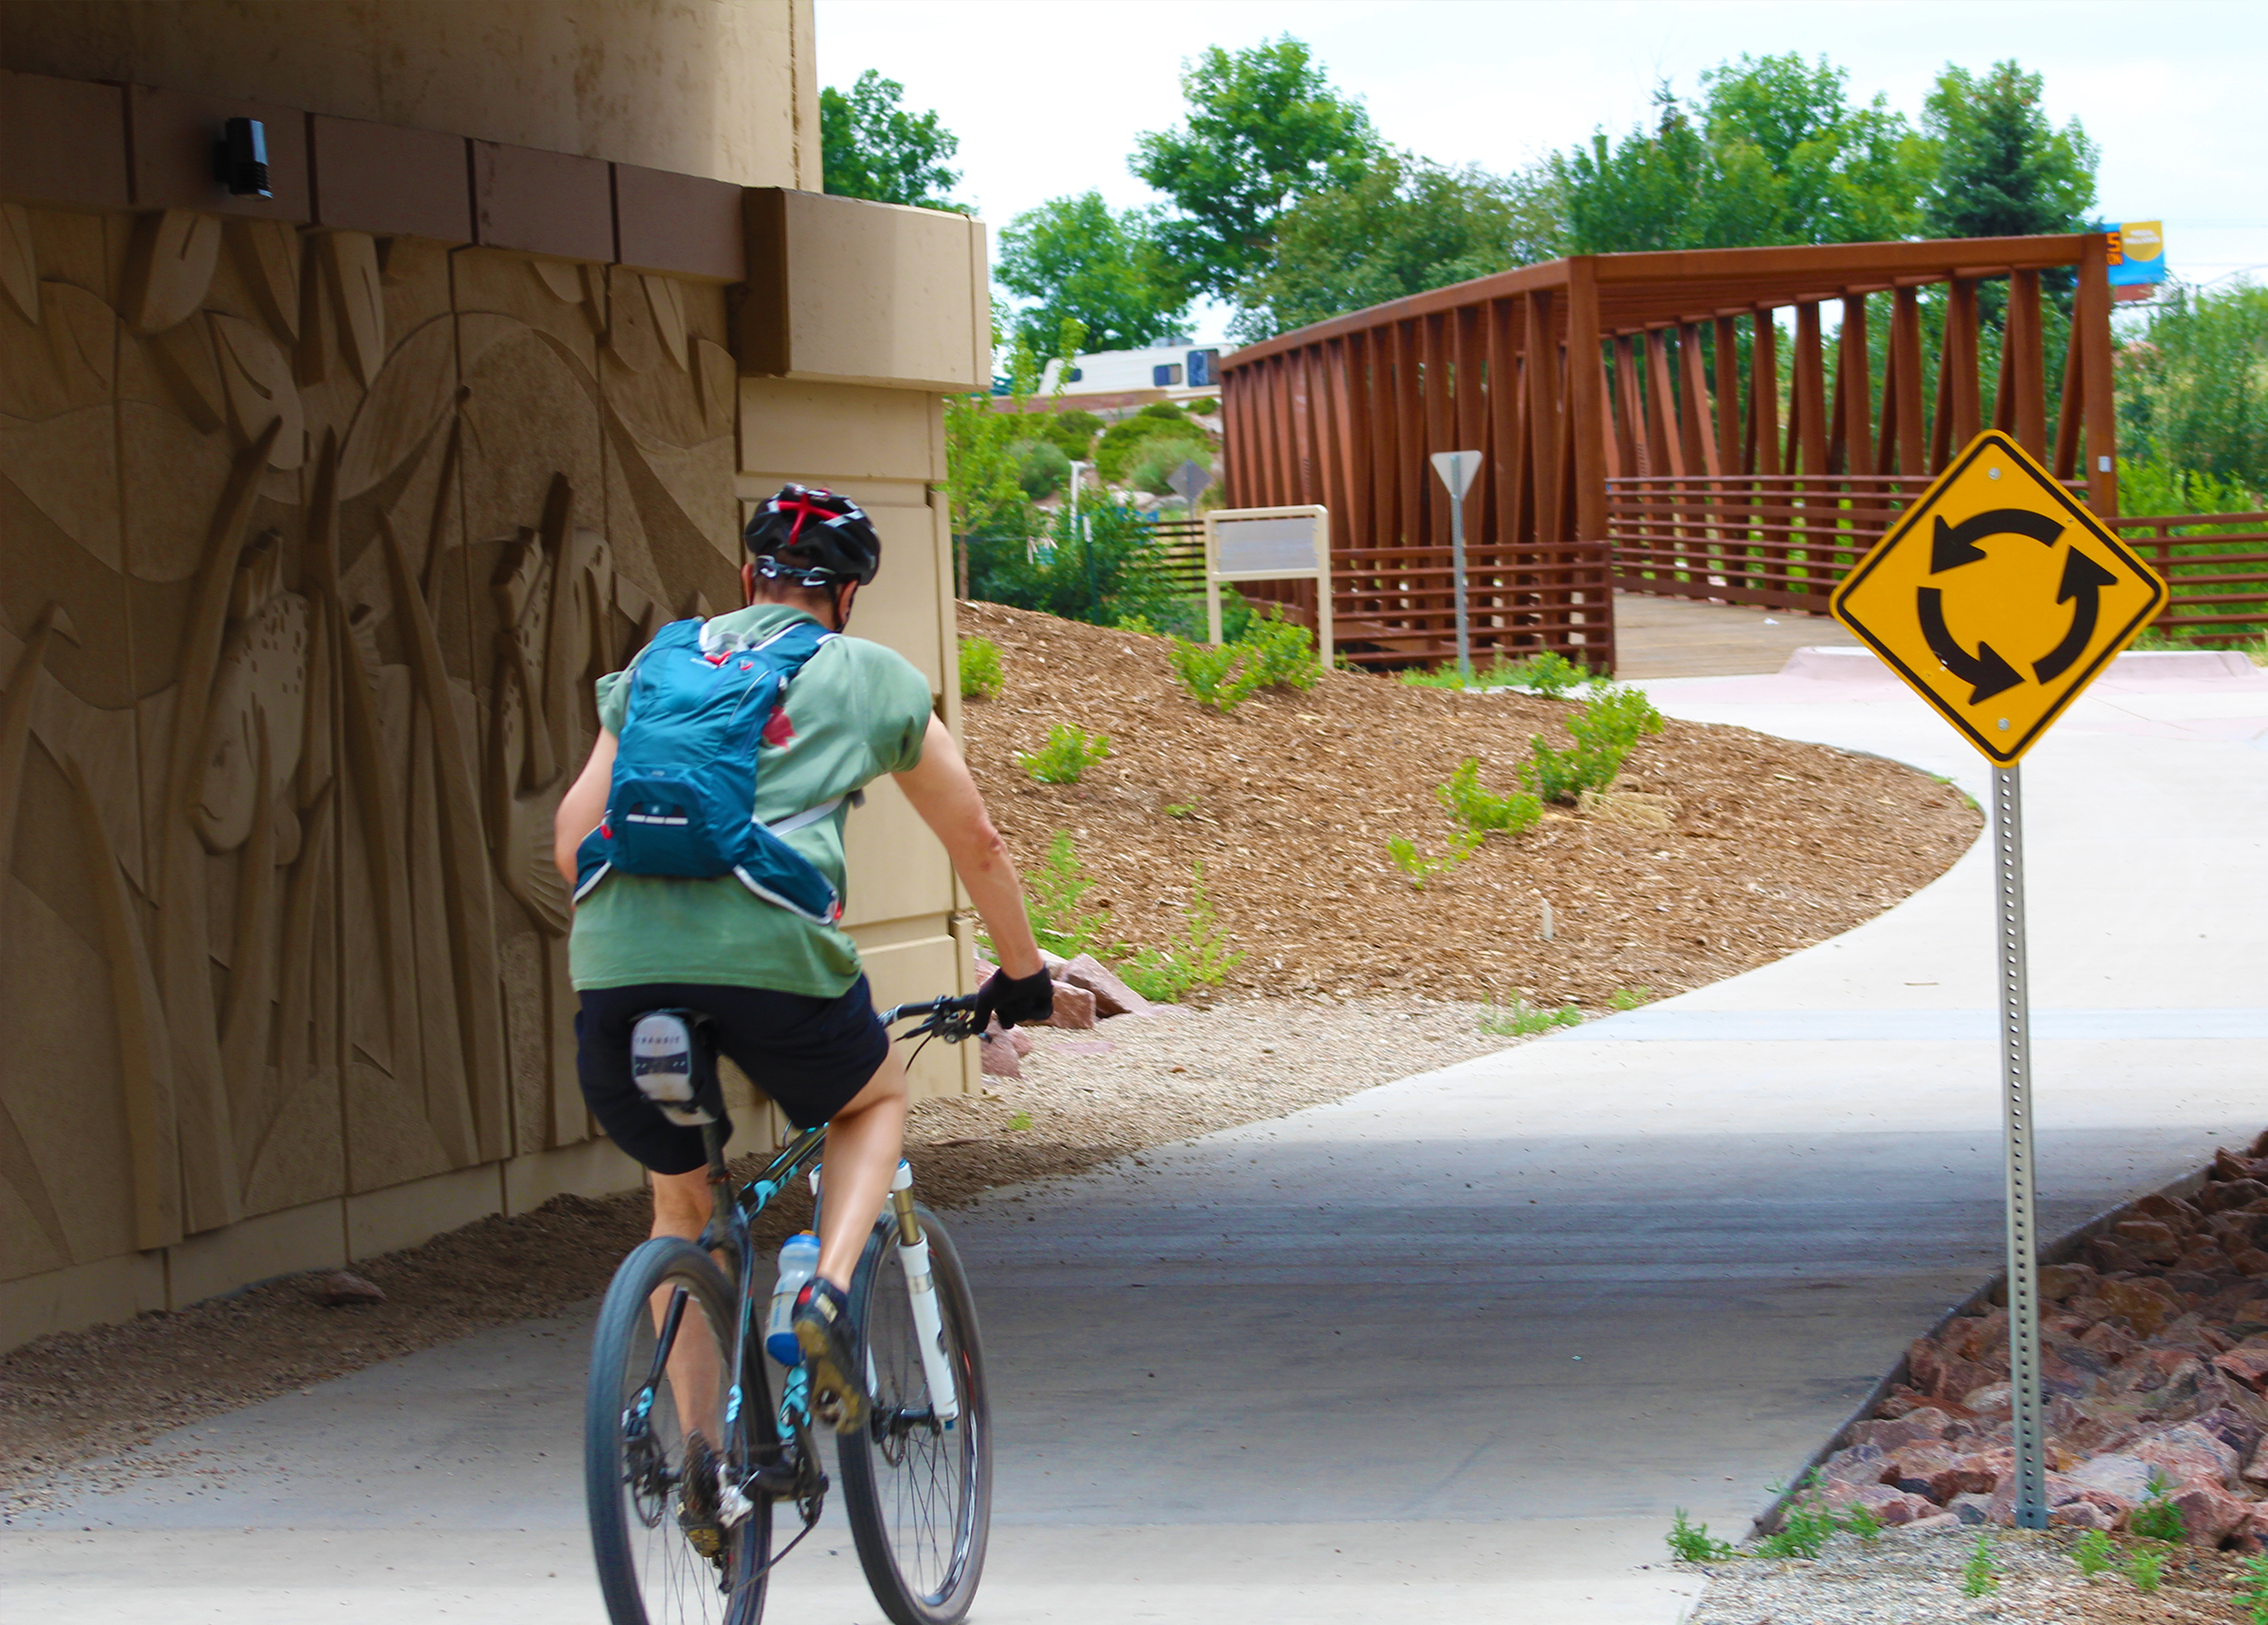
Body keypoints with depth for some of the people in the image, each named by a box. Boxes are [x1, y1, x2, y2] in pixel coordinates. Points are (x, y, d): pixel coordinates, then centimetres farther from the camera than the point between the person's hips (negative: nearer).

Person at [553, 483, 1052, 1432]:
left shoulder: (658, 662, 26)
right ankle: (828, 1291, 4)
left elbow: (573, 836, 22)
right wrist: (1021, 973, 44)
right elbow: (976, 843, 29)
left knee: (680, 1197, 26)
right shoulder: (872, 677, 20)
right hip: (773, 958, -2)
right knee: (878, 1099, 30)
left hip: (616, 964, 3)